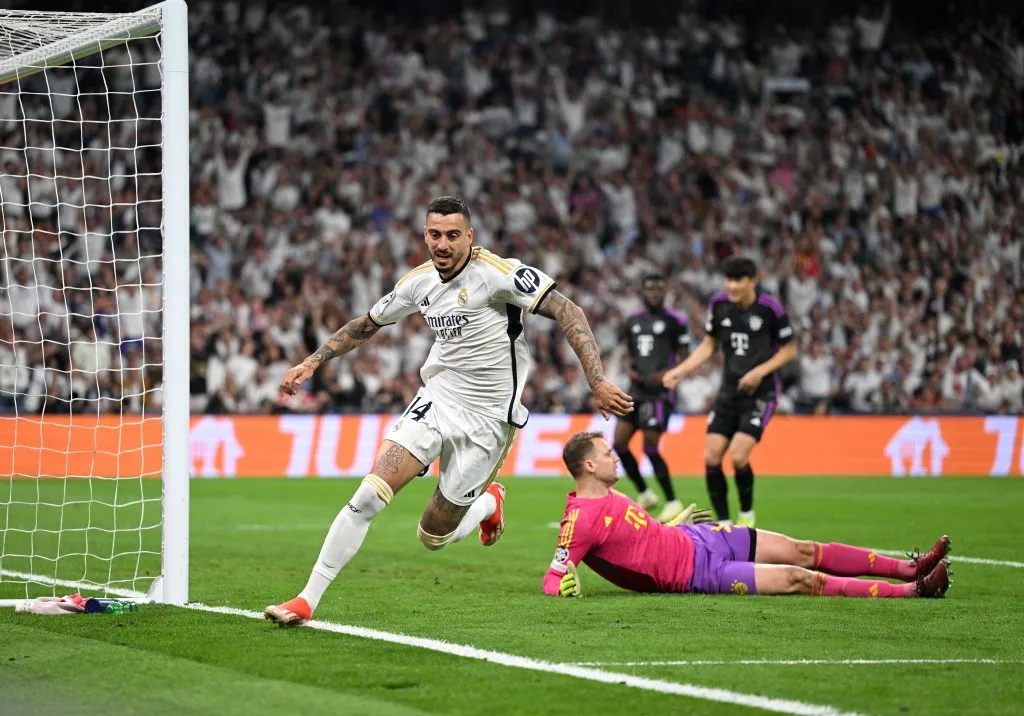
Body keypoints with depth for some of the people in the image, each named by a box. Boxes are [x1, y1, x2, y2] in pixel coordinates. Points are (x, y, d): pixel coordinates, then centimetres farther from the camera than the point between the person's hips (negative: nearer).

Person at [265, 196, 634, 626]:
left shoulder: (497, 273, -17)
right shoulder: (419, 282, 2)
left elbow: (568, 313, -19)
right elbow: (367, 324, 20)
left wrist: (597, 383, -27)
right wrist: (312, 363, 17)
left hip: (486, 420, -4)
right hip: (436, 401, 4)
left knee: (433, 537, 4)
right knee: (367, 497, -15)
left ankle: (489, 502, 38)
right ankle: (307, 601, -7)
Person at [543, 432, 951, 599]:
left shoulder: (608, 495, 7)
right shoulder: (580, 519, -20)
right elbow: (552, 578, -20)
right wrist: (562, 587, -36)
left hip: (694, 538, 9)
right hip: (694, 572, -9)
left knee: (804, 552, 5)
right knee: (796, 579, -15)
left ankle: (908, 568, 13)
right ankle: (909, 591, -12)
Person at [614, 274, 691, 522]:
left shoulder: (674, 321, -5)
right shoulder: (632, 322, 13)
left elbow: (685, 358, -3)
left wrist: (668, 374, -19)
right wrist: (630, 370, 2)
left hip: (659, 392, -7)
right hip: (636, 390, 7)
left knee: (650, 448, -10)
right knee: (619, 443, 1)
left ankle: (673, 502, 3)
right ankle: (645, 494, 17)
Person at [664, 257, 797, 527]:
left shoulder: (770, 308, -14)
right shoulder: (719, 304, -2)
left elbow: (789, 349, -3)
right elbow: (709, 344, 11)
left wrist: (760, 371, -17)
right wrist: (681, 370, 0)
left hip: (760, 393, -5)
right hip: (729, 391, 5)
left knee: (738, 456, -17)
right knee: (711, 457, -5)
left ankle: (747, 513, 8)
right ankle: (723, 522, 8)